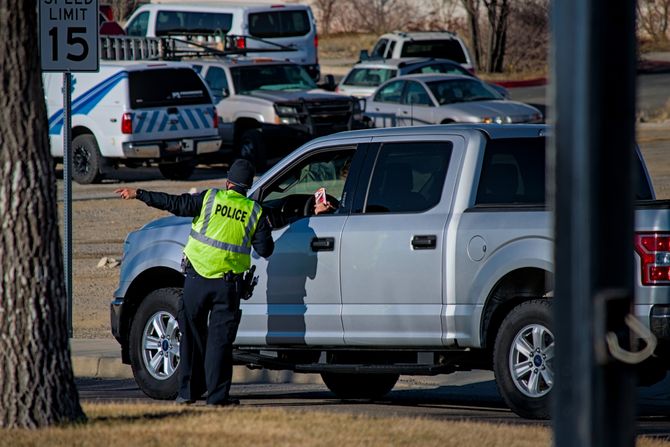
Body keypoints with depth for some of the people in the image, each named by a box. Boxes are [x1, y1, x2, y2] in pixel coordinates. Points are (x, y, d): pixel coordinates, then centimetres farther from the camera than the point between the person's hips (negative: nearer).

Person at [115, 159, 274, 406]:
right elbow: (265, 248, 3)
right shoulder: (254, 212, 1)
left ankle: (188, 391, 12)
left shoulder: (210, 199, -3)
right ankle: (217, 394, -2)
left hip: (197, 276, 0)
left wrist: (139, 194, 2)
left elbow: (175, 203, -5)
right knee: (220, 339, 3)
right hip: (227, 284, 0)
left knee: (191, 334, 11)